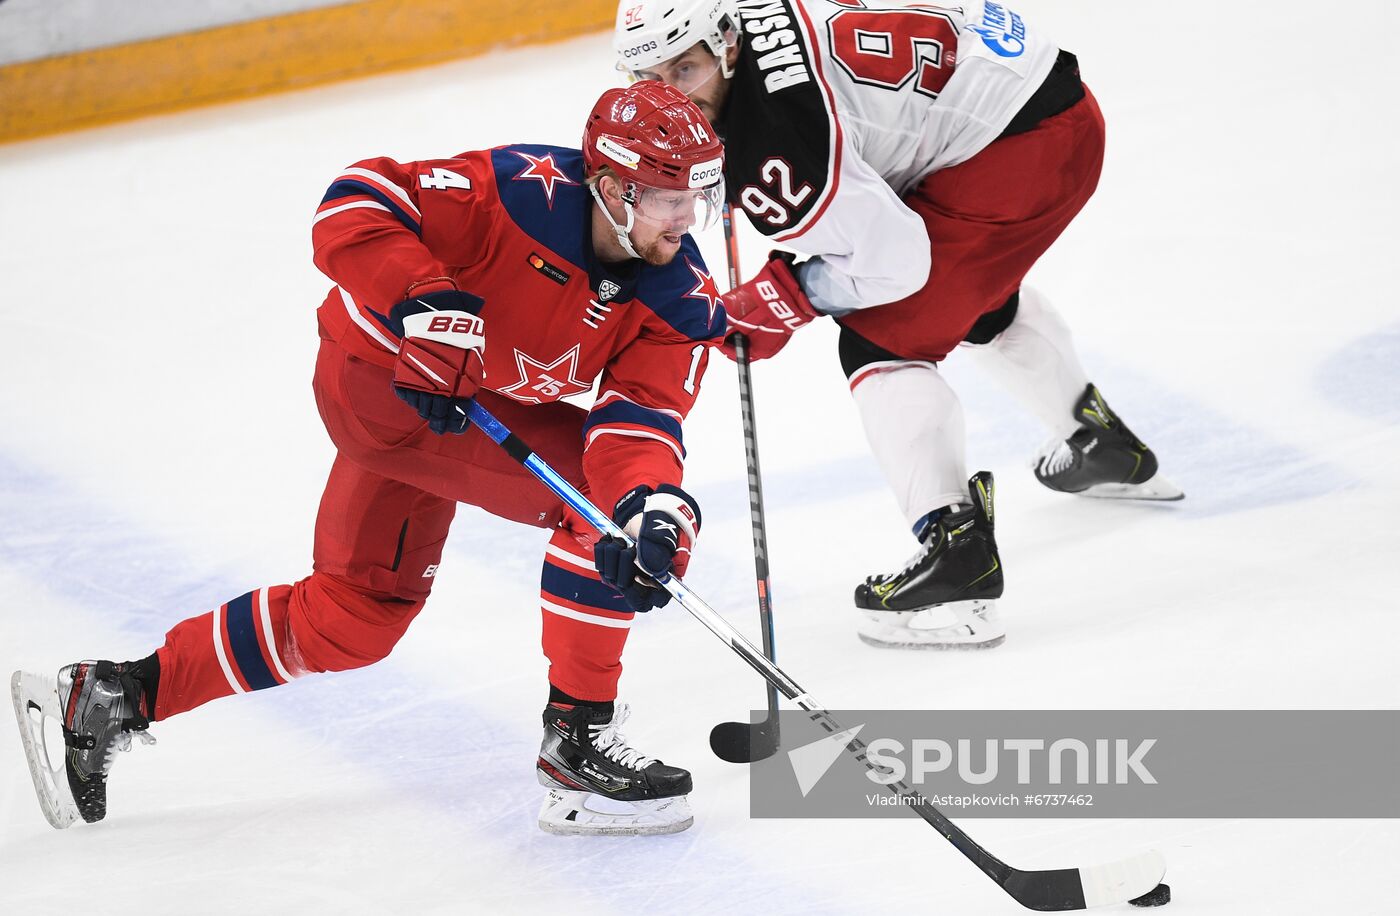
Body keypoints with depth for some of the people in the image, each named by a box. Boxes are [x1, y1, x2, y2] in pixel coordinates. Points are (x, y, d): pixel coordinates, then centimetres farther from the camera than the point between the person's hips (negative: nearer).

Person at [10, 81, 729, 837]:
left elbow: (642, 413, -22)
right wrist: (423, 301, -41)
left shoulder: (682, 299, -11)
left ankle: (112, 695, 27)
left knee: (354, 613, 17)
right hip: (384, 375, -8)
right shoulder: (523, 192, -28)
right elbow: (354, 206, -28)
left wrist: (652, 506, -42)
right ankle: (577, 736, -11)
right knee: (595, 497, -21)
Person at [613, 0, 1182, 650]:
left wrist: (784, 299, -9)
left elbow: (892, 254, -23)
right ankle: (1105, 446, 56)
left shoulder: (768, 142, -24)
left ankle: (956, 551, -19)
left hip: (1023, 147, -11)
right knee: (975, 292, 36)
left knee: (879, 340, -10)